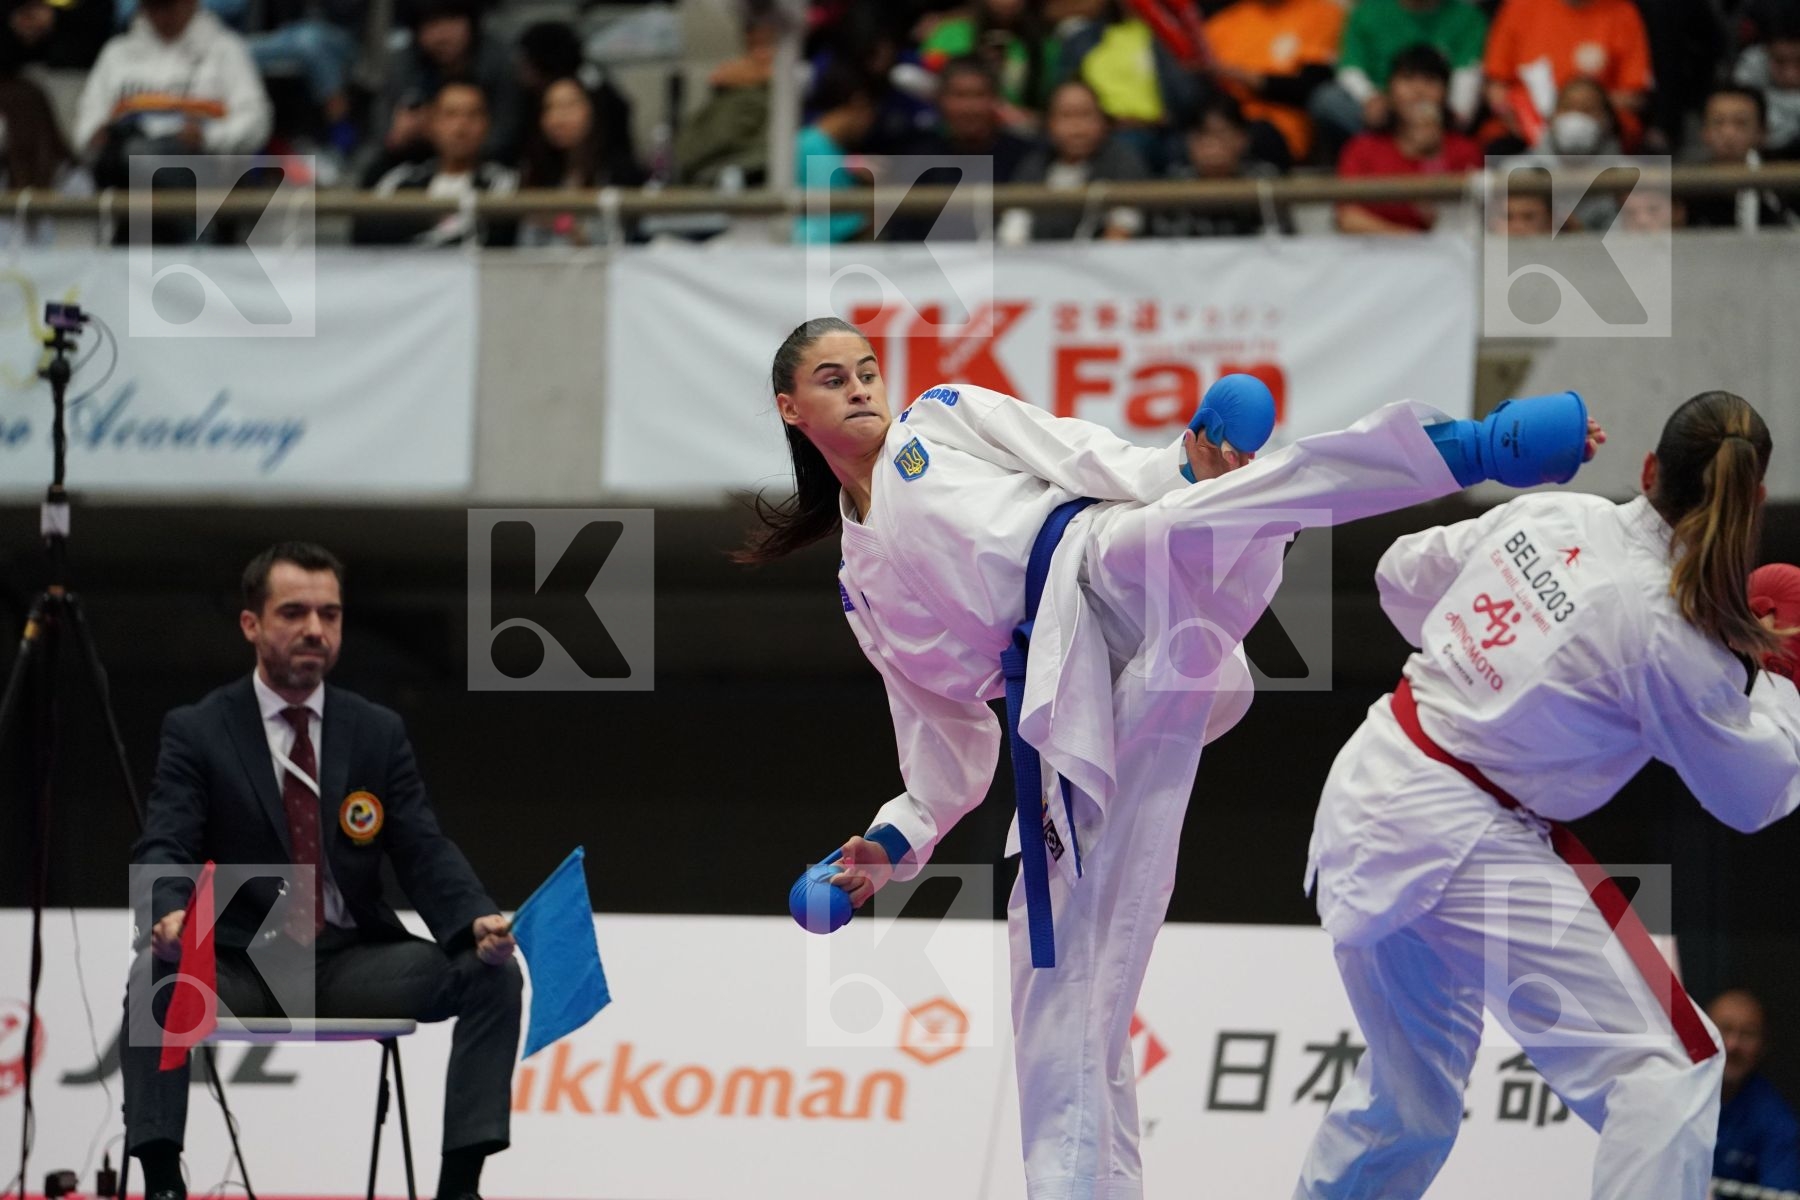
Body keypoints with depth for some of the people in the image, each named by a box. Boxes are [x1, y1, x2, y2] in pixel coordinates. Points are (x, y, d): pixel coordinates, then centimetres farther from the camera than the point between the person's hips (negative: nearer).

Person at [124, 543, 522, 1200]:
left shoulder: (379, 732, 8)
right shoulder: (197, 732, 0)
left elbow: (425, 853, 2)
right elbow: (161, 850, -11)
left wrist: (478, 922, -19)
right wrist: (167, 914, -36)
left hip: (352, 967, 3)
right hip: (240, 968, -3)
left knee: (494, 974, -19)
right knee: (155, 974, -35)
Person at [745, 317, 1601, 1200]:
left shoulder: (941, 421, 21)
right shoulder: (865, 583, 29)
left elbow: (1087, 463, 6)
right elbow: (950, 746, 30)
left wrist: (1186, 474, -14)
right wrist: (892, 846, 14)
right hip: (1076, 709, 5)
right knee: (1062, 957, -1)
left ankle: (1471, 444, -49)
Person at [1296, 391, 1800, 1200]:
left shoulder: (1551, 515, -1)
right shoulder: (1670, 629, -18)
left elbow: (1405, 576, 15)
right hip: (1461, 846, -8)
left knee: (1410, 1093, 25)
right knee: (1665, 1071, -8)